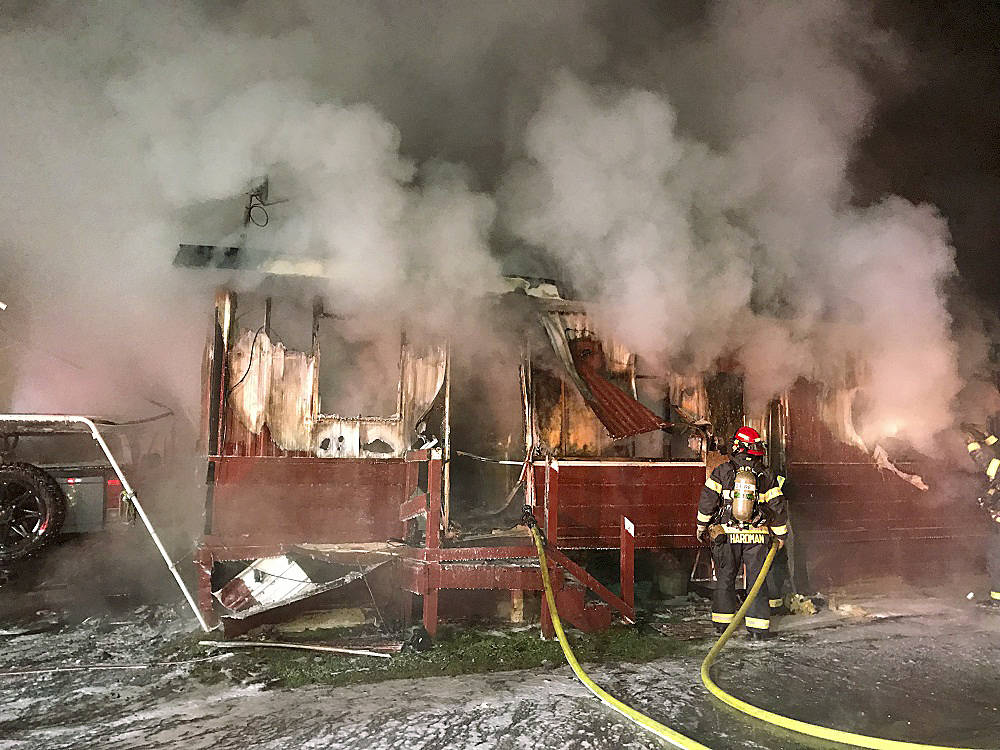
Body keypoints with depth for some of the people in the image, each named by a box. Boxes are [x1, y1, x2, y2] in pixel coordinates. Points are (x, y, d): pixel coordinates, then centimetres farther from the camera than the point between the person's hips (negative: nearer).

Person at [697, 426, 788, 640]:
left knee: (725, 578, 12)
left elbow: (707, 500, -3)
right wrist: (781, 534, 15)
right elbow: (777, 508, 3)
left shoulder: (722, 471, -4)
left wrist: (702, 526, 9)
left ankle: (722, 622, 17)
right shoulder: (767, 476, 1)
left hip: (726, 536, 0)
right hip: (757, 538, 1)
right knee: (756, 580, 7)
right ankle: (758, 627, 5)